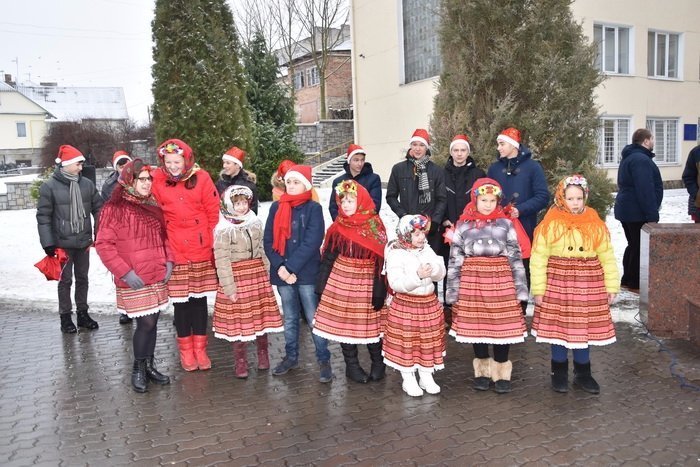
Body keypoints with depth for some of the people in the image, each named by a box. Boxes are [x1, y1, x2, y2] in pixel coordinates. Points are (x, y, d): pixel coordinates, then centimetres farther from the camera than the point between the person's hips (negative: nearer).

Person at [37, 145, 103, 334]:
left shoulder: (87, 184, 1)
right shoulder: (49, 186, -9)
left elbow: (98, 209, 8)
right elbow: (43, 217, -8)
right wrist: (48, 243, -11)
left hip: (84, 242, 4)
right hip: (62, 244, -4)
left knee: (82, 279, 14)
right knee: (65, 280, 6)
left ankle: (82, 313, 27)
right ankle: (65, 317, 19)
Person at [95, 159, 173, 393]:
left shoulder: (154, 207, 11)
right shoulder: (114, 209, -8)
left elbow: (164, 237, 20)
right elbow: (103, 245, -11)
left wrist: (168, 261, 5)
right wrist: (125, 272, -15)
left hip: (158, 277, 6)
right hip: (134, 281, -6)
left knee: (152, 322, 11)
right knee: (146, 323, -5)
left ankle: (149, 365, 27)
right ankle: (138, 369, 16)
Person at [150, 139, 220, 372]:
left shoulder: (201, 178, -4)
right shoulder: (157, 180, -3)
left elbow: (214, 213, -1)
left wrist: (215, 244, -1)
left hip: (201, 252, 0)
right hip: (174, 252, 0)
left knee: (199, 299, 10)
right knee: (180, 301, 7)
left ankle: (200, 347, 23)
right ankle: (185, 348, 23)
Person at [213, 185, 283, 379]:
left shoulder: (256, 223, 7)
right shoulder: (223, 230, -9)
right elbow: (222, 261, -12)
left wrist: (266, 274, 8)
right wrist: (229, 287, -15)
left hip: (258, 275, 4)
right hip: (236, 277, -4)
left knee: (261, 315, 9)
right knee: (238, 319, 1)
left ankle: (263, 355, 27)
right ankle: (240, 361, 16)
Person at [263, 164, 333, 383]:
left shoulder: (313, 208, -4)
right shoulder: (276, 207, 7)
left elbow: (312, 242, -13)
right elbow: (269, 240, 3)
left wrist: (291, 267, -17)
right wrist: (280, 267, -10)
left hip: (307, 273, -4)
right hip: (282, 272, 4)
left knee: (314, 318, 0)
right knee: (289, 318, 16)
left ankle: (324, 361, 11)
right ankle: (291, 357, 30)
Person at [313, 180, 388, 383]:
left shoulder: (375, 226, -6)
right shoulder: (338, 228, 1)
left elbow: (380, 261, -7)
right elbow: (328, 259, 4)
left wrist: (379, 291, -10)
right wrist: (322, 286, 0)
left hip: (367, 284, -2)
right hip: (341, 282, 2)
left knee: (371, 324, 5)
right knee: (344, 324, 8)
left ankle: (378, 363, 26)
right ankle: (352, 365, 24)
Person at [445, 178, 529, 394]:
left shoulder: (506, 224, 3)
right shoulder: (463, 225, 3)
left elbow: (515, 258, 3)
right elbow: (454, 261, 3)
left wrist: (521, 288, -1)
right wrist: (452, 291, 0)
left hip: (501, 282, 0)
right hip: (472, 282, 1)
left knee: (502, 326, 2)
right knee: (475, 327, 7)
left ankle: (502, 373, 21)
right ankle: (482, 371, 26)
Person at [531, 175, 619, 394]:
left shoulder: (596, 225, 2)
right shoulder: (550, 225, -7)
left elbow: (607, 258, 6)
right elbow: (538, 259, -8)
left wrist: (612, 287, 4)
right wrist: (538, 289, -11)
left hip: (587, 287, 2)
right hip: (557, 285, -2)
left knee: (583, 329, 10)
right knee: (558, 328, 6)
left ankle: (583, 374, 28)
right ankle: (559, 374, 25)